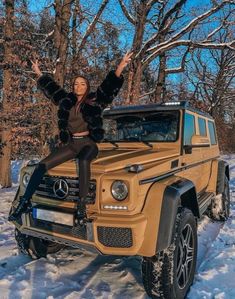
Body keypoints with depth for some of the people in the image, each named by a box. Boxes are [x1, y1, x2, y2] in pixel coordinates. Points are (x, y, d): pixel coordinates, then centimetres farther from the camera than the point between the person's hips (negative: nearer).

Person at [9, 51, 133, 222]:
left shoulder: (95, 101, 0)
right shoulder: (66, 100, 10)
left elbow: (109, 86, -11)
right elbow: (51, 88, 24)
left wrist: (120, 68, -21)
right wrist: (39, 73, 32)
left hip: (89, 144, -4)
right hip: (70, 144, 4)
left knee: (83, 161, -39)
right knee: (42, 166, -11)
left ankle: (82, 206, -33)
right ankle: (25, 202, -3)